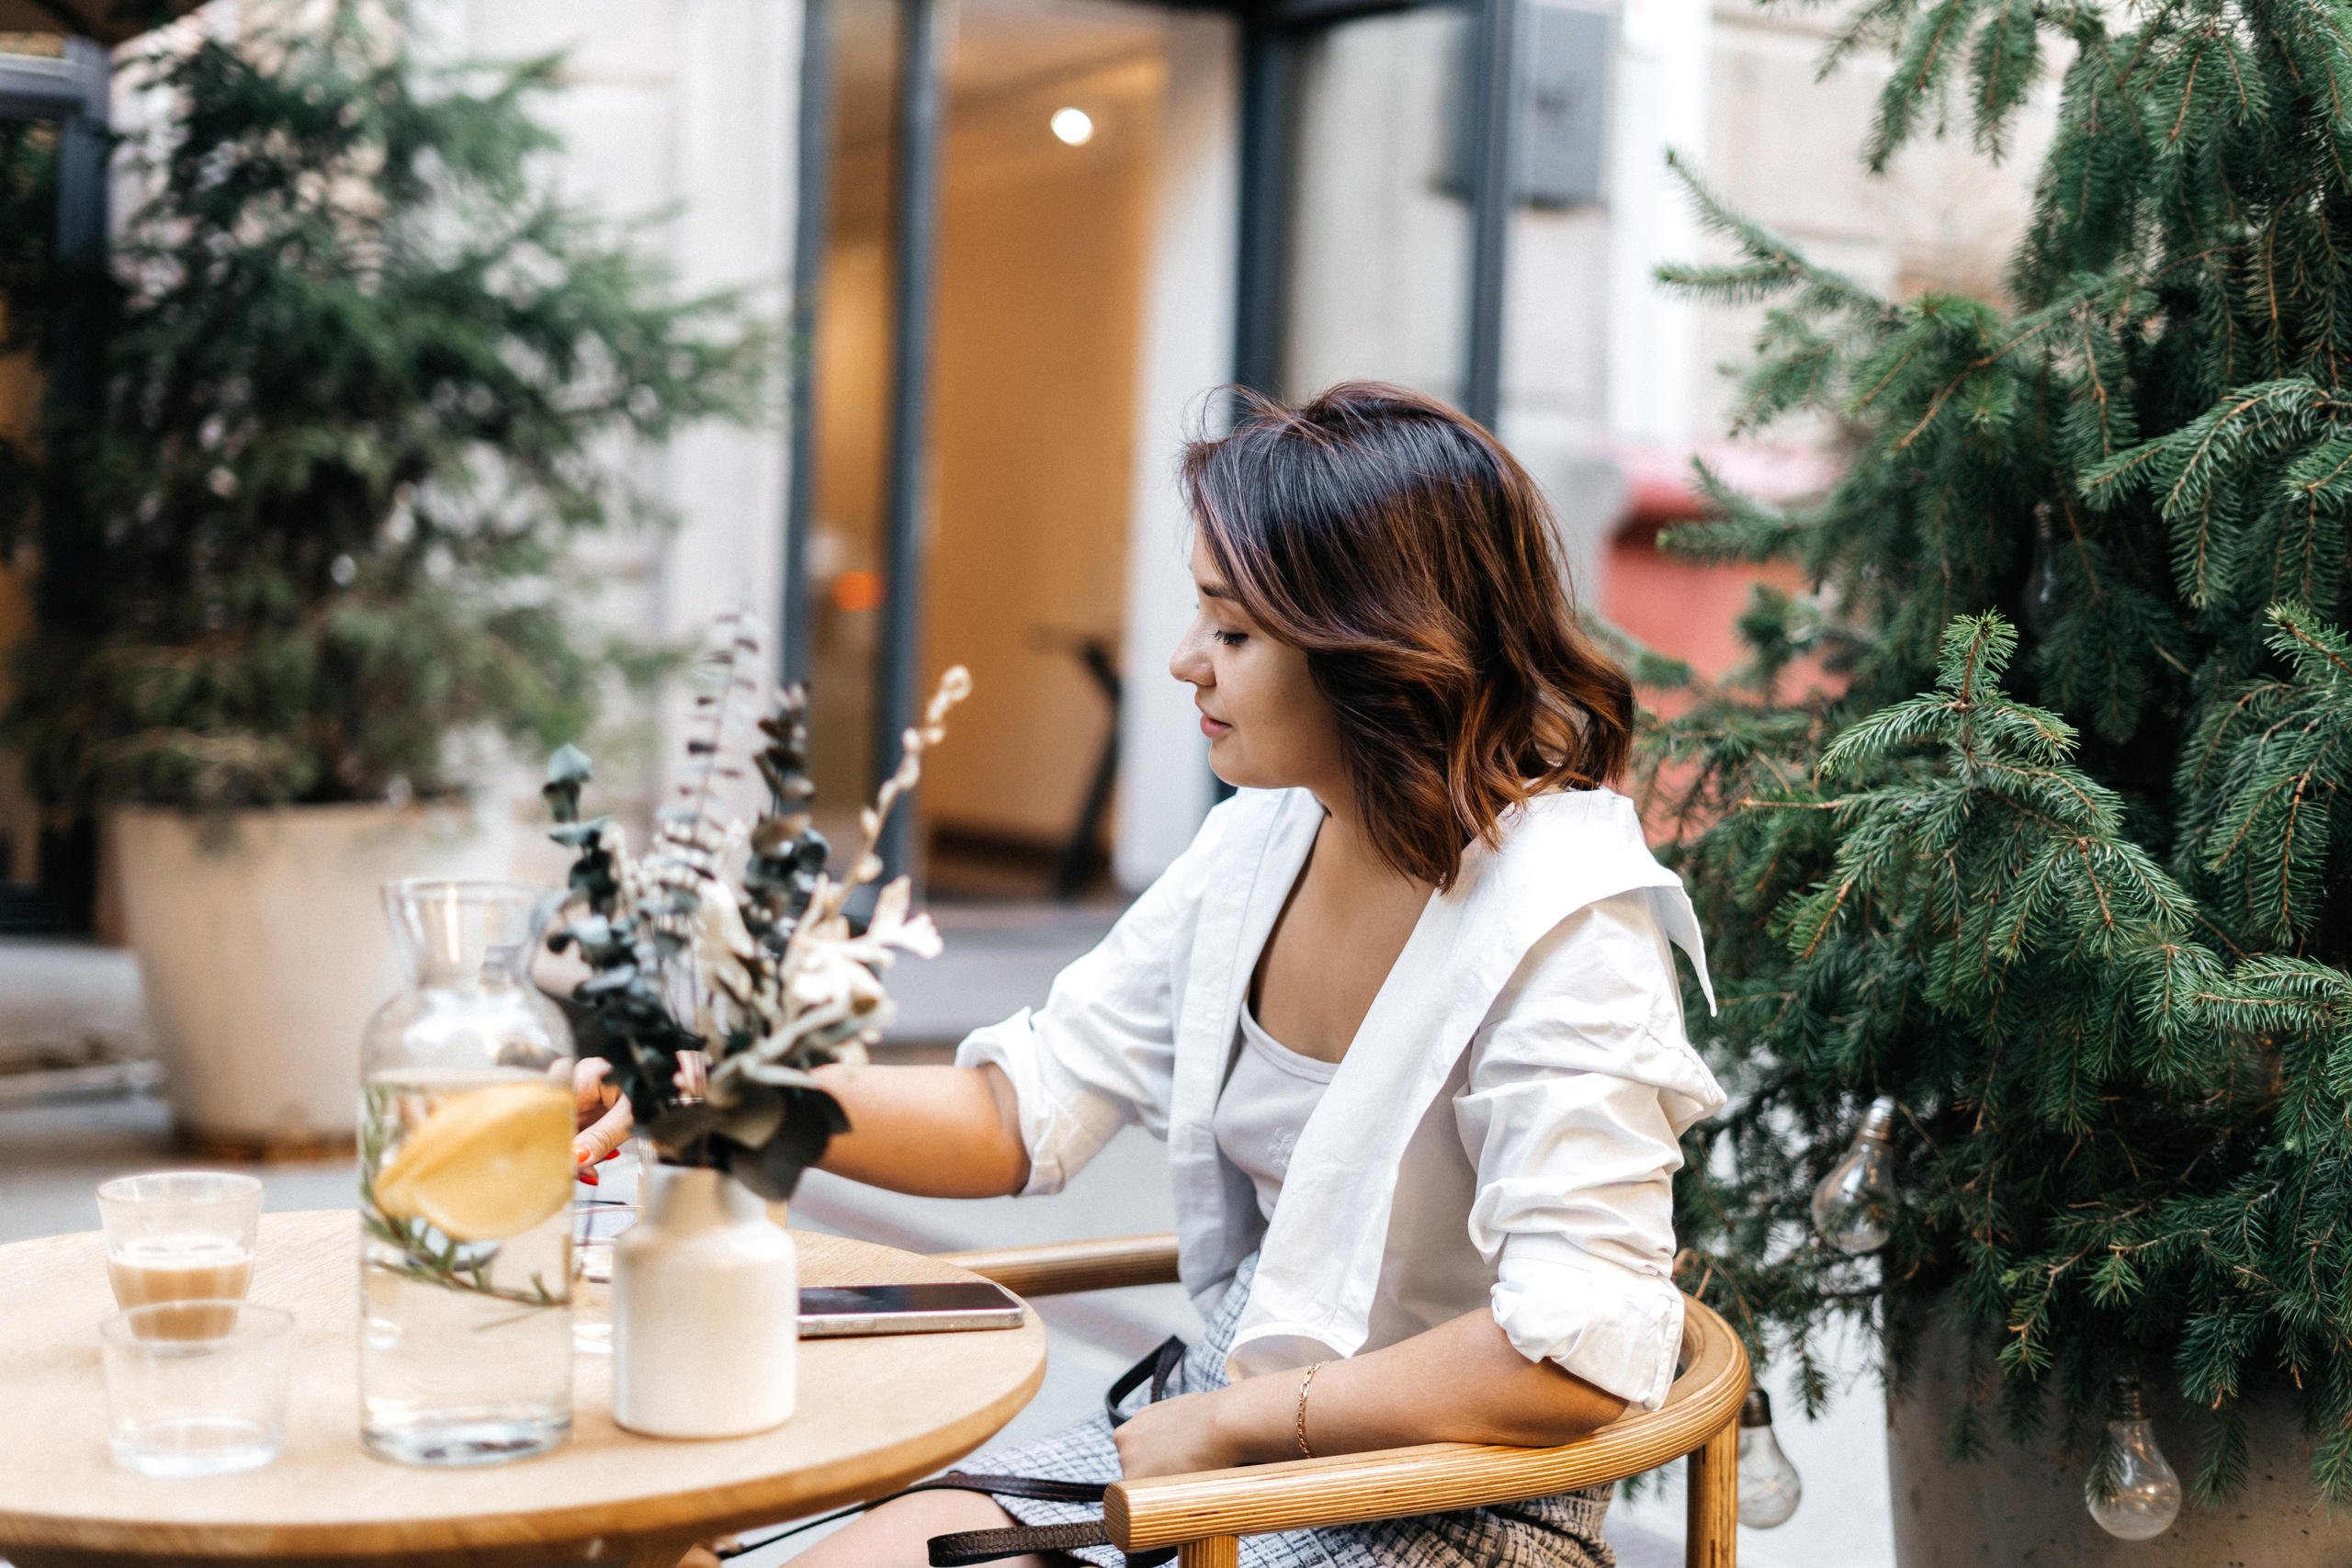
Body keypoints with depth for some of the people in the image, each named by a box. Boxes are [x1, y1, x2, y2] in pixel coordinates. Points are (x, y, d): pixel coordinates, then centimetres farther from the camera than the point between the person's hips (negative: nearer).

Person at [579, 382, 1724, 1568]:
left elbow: (1583, 1352, -28)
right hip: (1224, 1435, 7)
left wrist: (1232, 1421, -19)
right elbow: (1018, 1114, 3)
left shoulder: (1566, 924, -21)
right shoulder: (1259, 845, 2)